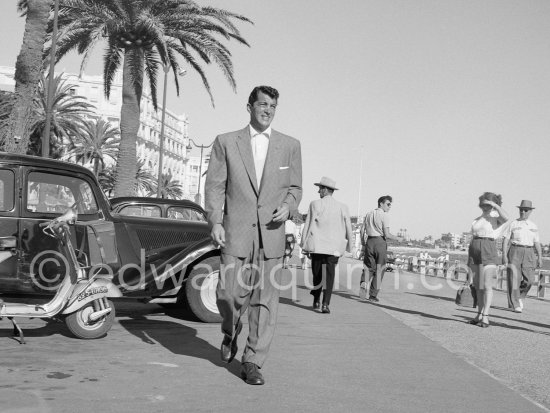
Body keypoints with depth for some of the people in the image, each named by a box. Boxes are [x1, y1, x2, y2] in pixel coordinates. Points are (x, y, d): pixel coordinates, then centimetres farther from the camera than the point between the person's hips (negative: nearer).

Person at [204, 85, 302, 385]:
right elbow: (214, 185, 4)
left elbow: (294, 187, 16)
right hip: (236, 231, -1)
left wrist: (288, 206, -5)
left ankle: (252, 363, 11)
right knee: (229, 292, -3)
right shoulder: (226, 143, 7)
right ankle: (230, 333, 30)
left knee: (265, 300, 0)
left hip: (271, 234, 1)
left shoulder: (290, 146, 11)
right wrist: (215, 221, -8)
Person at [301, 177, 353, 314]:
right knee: (329, 275, 1)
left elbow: (308, 225, -4)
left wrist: (304, 244, 2)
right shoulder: (343, 207, 3)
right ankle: (325, 304, -8)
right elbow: (348, 229, 8)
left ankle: (316, 302, 21)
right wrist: (350, 246, 18)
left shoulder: (315, 204, -5)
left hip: (317, 246, -1)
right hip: (334, 247, 1)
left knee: (317, 274, 13)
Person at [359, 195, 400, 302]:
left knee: (369, 267, 14)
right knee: (379, 269, 5)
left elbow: (362, 232, 10)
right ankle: (373, 295, 6)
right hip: (380, 242, -5)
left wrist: (364, 244, 19)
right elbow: (387, 235, -12)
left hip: (369, 241, 5)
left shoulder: (368, 214, 11)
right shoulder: (384, 216, -8)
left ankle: (364, 283, -16)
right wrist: (396, 238, 4)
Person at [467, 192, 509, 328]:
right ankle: (479, 314, 16)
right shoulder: (477, 220, 17)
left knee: (487, 285, -10)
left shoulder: (496, 217, 0)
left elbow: (506, 217, -26)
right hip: (475, 250, 6)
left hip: (488, 251, -6)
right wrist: (469, 261, 16)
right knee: (477, 285, 8)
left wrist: (494, 204, -15)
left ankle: (485, 317, -9)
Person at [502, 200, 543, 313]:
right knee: (514, 278, -8)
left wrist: (540, 257, 1)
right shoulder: (513, 224, 5)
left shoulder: (533, 226, 13)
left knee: (529, 279, -6)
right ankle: (515, 304, -4)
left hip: (528, 253, 2)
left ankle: (520, 296, 21)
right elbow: (506, 240, 0)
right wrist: (504, 255, -9)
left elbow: (537, 243, 12)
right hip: (515, 252, -2)